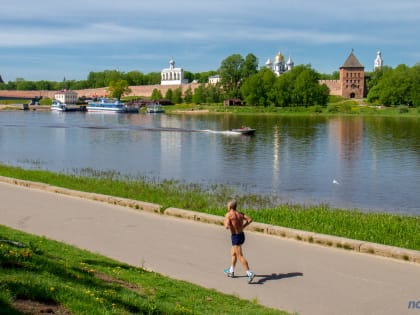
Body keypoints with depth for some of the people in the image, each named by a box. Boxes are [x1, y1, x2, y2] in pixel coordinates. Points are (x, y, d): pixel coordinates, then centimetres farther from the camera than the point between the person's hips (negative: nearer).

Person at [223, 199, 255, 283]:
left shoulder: (228, 214, -11)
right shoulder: (240, 214, 8)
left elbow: (227, 227, -23)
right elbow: (250, 219, 0)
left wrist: (225, 222, -2)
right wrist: (242, 227, 7)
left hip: (235, 237, -8)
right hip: (242, 235, 8)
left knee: (240, 256, -9)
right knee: (233, 253, 24)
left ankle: (250, 273, -20)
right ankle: (231, 271, 36)